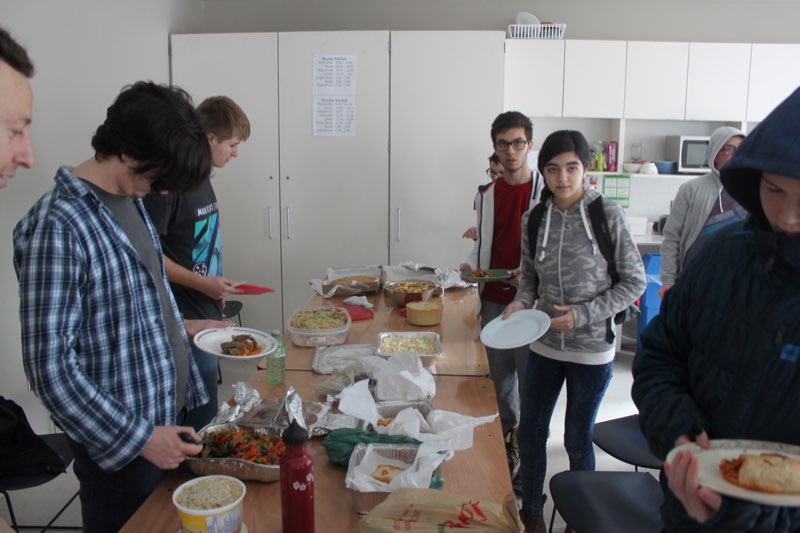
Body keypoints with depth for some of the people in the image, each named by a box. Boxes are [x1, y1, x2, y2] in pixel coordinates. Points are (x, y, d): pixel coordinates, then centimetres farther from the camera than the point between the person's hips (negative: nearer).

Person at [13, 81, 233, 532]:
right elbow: (50, 367, -23)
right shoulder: (59, 226, -23)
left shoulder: (130, 199, 4)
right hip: (121, 447, -8)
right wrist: (138, 438, -20)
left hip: (171, 412, 8)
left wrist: (180, 327, 9)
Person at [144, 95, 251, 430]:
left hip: (207, 313, 9)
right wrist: (201, 283, -18)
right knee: (201, 419, -1)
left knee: (205, 412, 19)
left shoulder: (202, 179, 12)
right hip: (186, 321, -9)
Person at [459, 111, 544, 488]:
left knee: (531, 382, 2)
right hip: (494, 300, 5)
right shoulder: (487, 194, 9)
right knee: (500, 379, 15)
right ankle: (506, 452, 32)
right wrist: (471, 264, -3)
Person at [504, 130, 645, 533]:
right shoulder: (534, 219, -2)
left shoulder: (608, 215, -13)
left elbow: (634, 283, -8)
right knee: (530, 433, 14)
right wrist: (521, 301, -10)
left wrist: (583, 315, -17)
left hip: (591, 350, -3)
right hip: (544, 345, 4)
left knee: (577, 441, 11)